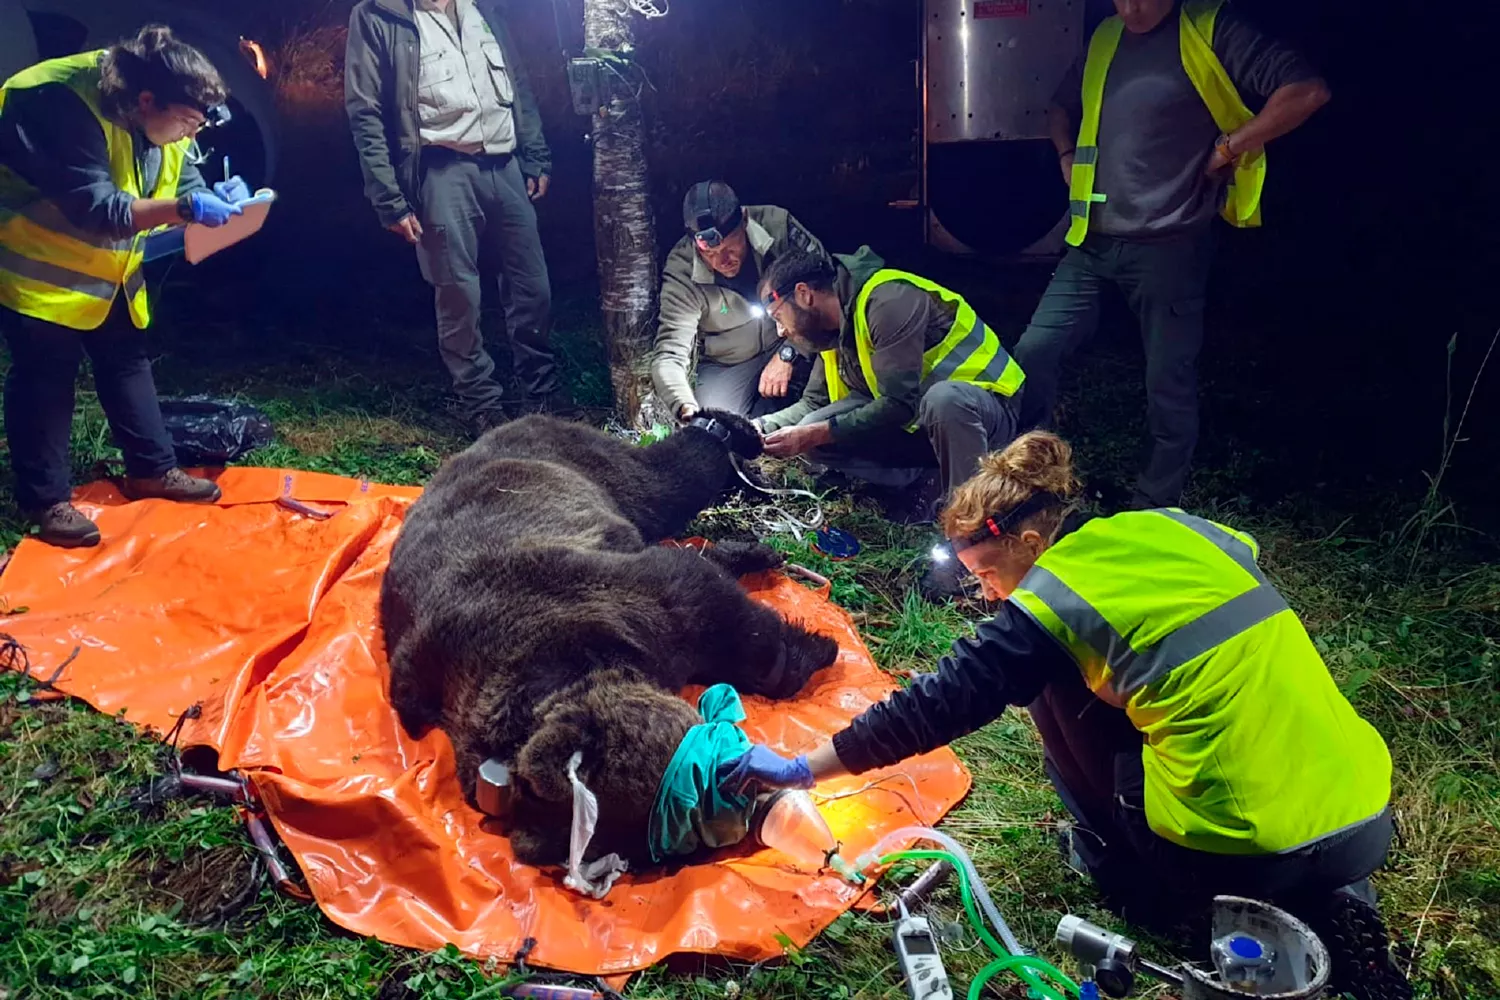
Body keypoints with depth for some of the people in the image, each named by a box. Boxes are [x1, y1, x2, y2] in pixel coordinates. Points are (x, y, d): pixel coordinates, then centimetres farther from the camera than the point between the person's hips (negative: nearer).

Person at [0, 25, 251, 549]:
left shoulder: (162, 121, -6)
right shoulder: (69, 107, -31)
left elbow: (181, 182, 1)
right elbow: (96, 209, -36)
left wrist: (215, 197, -22)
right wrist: (184, 208, -44)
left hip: (107, 267, 8)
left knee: (127, 360, 11)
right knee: (44, 377, -3)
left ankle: (152, 469, 23)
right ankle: (46, 501, 6)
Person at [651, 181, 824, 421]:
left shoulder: (778, 225, -20)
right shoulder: (680, 274, -21)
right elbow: (668, 357, -25)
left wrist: (787, 355, -25)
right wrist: (687, 409, -45)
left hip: (792, 345, 0)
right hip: (726, 365, 0)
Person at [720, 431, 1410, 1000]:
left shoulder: (1050, 602, -9)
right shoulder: (1173, 525, 8)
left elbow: (934, 706, -8)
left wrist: (799, 769, 2)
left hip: (1249, 854, -6)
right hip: (1369, 817, 6)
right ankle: (1330, 899, 16)